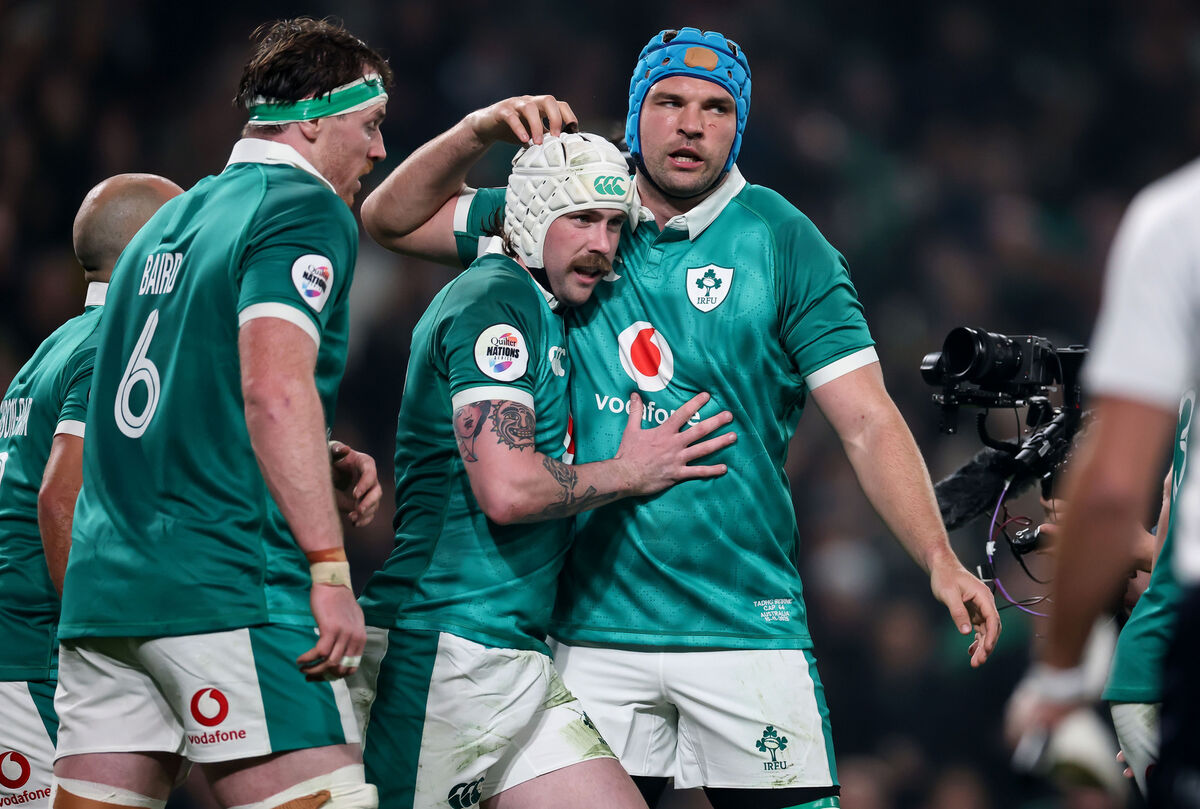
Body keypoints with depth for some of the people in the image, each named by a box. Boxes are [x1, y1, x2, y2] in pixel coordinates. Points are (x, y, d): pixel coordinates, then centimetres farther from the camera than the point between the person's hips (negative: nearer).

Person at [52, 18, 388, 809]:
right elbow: (275, 389, -17)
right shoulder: (306, 211, -4)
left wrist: (321, 462, 19)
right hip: (225, 591, -8)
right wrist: (330, 572, -17)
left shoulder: (171, 221, 22)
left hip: (100, 586, 8)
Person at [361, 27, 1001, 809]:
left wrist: (940, 560, -19)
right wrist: (481, 130, -4)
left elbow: (868, 420, -6)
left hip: (746, 623, -2)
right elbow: (391, 218, 13)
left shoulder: (781, 240, -1)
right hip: (595, 626, 2)